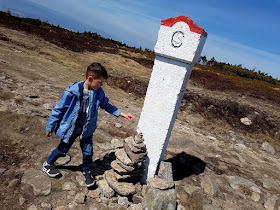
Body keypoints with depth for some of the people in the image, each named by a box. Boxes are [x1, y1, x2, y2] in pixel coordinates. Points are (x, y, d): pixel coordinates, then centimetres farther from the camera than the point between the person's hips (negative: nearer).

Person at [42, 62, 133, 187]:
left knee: (88, 151, 9)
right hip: (70, 128, -3)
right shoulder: (72, 92, -26)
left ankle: (87, 171, 37)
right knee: (62, 150, 15)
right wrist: (50, 127, -7)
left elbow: (106, 105, 5)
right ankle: (48, 164, 45)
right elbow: (59, 109, -15)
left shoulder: (99, 92, -13)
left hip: (87, 129, 3)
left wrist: (122, 114, -2)